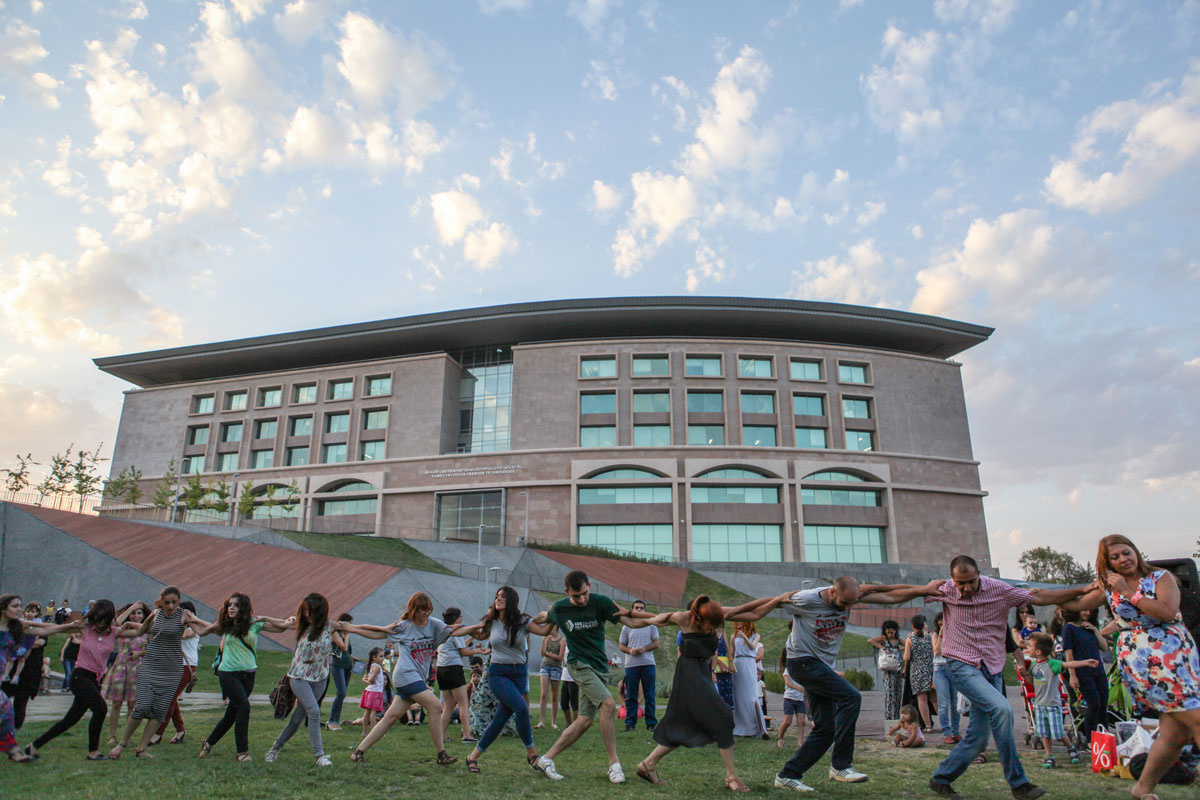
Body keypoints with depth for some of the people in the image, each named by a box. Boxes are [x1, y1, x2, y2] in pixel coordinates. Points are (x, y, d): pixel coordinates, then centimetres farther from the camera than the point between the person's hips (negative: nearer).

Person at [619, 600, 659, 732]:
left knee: (649, 695, 2)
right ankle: (630, 723, 9)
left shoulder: (651, 625, 10)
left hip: (648, 663, 0)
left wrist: (644, 648, -13)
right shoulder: (626, 627, 10)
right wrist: (630, 650, -11)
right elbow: (621, 645, 10)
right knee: (630, 696, 3)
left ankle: (651, 723, 9)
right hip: (631, 664, 0)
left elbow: (656, 644, 5)